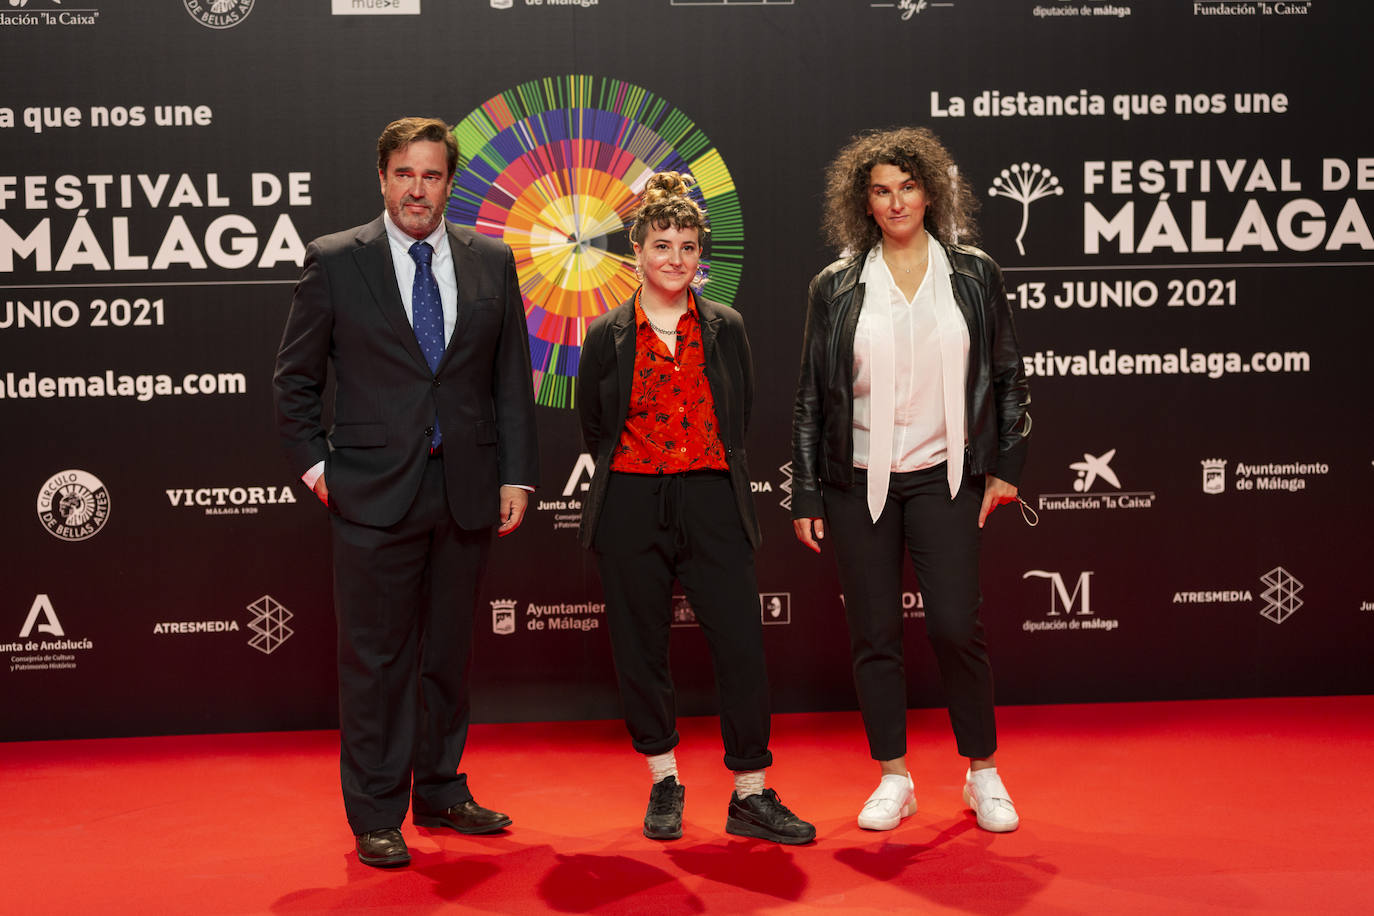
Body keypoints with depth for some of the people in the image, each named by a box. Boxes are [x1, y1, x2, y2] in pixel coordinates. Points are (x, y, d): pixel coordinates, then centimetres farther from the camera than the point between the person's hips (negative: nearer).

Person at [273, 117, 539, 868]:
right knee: (375, 658, 3)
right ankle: (375, 816, 16)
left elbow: (512, 378, 9)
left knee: (449, 652, 13)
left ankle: (440, 792, 28)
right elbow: (295, 378, 6)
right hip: (375, 494, -3)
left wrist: (517, 474, 3)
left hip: (466, 490, 3)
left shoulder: (491, 262, 7)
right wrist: (316, 466, -1)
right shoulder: (334, 261, 0)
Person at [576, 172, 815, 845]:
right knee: (641, 649, 6)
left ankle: (750, 797, 7)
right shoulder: (607, 337, 3)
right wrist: (641, 468, 11)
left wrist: (700, 468, 12)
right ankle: (664, 783, 24)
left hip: (711, 499, 0)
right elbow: (591, 425, 13)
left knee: (741, 645, -5)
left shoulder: (725, 328, 6)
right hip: (630, 506, 0)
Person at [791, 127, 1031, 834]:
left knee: (955, 625, -6)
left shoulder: (974, 275, 7)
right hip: (858, 482, 1)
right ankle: (894, 780, 19)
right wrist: (806, 495, 4)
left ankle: (984, 774, 14)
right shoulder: (835, 287, 5)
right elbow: (811, 398, 7)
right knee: (874, 635, 4)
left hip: (943, 477, -1)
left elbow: (1007, 377, 11)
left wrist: (1005, 466, 5)